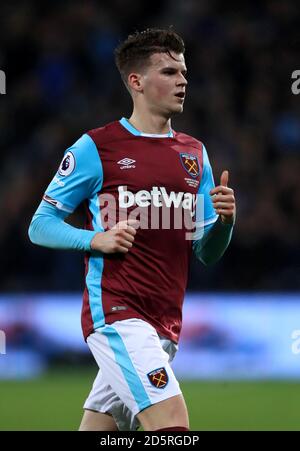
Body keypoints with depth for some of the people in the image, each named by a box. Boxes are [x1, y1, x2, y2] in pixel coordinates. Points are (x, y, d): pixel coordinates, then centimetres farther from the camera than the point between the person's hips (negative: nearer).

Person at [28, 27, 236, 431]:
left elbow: (207, 253, 16)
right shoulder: (96, 147, 0)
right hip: (115, 311, -6)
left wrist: (224, 220, -6)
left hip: (166, 323, 6)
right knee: (172, 423, -22)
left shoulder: (194, 154, 16)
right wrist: (96, 239, -14)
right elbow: (41, 226, 3)